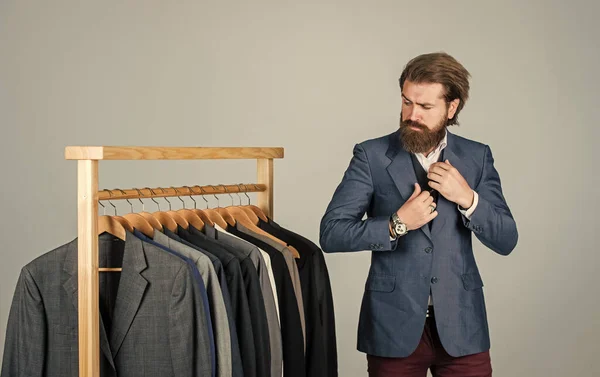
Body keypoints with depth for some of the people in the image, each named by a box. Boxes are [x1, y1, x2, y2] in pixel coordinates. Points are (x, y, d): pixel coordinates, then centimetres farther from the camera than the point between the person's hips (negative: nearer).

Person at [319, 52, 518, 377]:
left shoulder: (477, 157, 3)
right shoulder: (371, 155, -3)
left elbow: (506, 241, 1)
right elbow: (330, 234, -8)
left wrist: (467, 198, -14)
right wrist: (396, 225, -18)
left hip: (462, 327, 2)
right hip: (394, 325, -1)